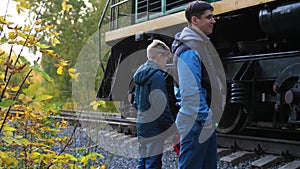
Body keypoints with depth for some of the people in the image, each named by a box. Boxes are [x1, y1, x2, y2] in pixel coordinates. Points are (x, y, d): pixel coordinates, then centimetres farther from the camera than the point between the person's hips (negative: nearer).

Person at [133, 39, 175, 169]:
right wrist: (171, 125, -14)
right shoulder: (157, 75, -16)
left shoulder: (140, 73, 12)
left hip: (141, 125, 9)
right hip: (154, 127, -9)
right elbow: (161, 105, -20)